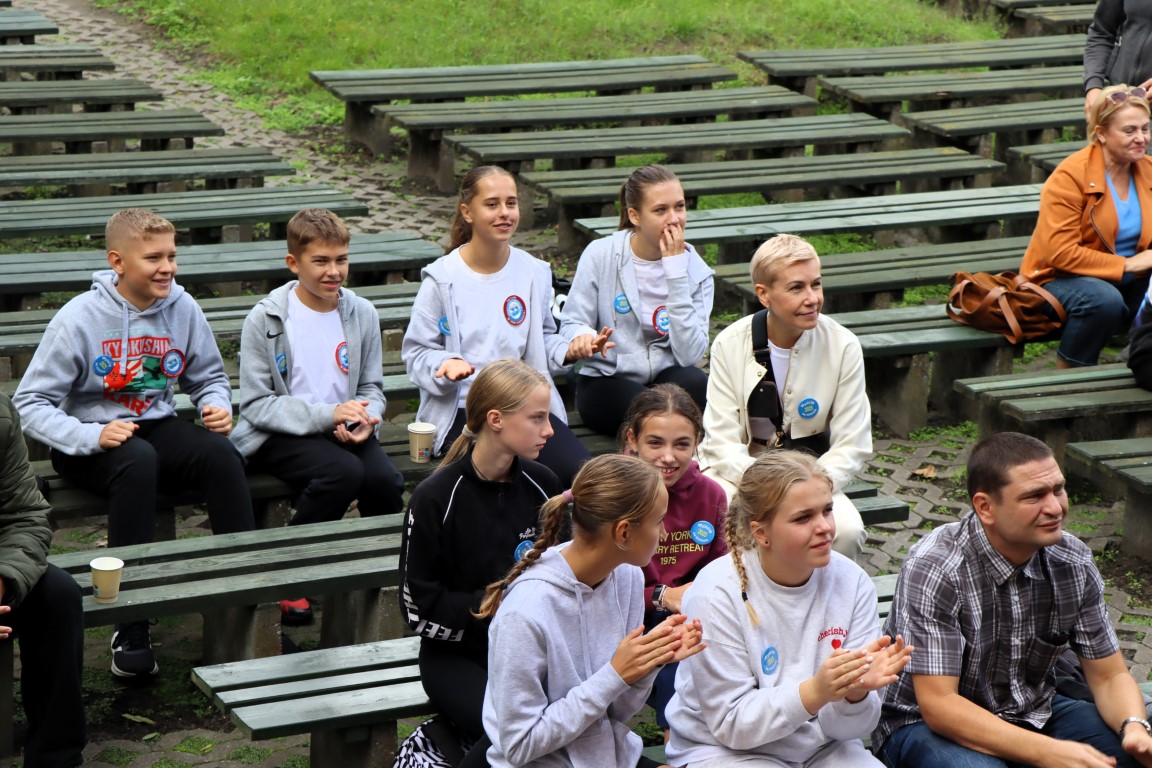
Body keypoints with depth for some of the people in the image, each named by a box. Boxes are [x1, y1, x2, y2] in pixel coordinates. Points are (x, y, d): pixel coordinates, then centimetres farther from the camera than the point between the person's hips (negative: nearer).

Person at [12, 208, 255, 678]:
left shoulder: (182, 309, -1)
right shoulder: (80, 318, -13)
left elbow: (209, 377, 15)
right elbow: (29, 403, -13)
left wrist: (217, 406, -9)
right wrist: (92, 436, -28)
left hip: (156, 427, 4)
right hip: (91, 441, -4)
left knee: (221, 454, -28)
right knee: (137, 460, -38)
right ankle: (131, 630, -34)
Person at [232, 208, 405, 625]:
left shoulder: (362, 315, 5)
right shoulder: (265, 320, -7)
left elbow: (371, 388, 14)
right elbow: (255, 405, -10)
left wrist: (365, 420, -11)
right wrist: (326, 415, -21)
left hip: (342, 431, 4)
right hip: (278, 437, -4)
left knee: (385, 480, -27)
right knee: (343, 472, -33)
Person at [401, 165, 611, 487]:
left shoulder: (534, 273, 11)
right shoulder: (442, 279, -2)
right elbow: (416, 352, -1)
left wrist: (570, 349, -2)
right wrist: (446, 364, -23)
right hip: (462, 409, -4)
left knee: (580, 473, -22)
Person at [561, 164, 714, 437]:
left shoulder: (695, 270, -2)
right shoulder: (601, 255, -5)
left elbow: (690, 355, -15)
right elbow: (572, 324, -3)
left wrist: (676, 271, -18)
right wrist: (584, 337, -30)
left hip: (666, 375, 2)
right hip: (605, 381, -2)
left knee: (698, 386, -33)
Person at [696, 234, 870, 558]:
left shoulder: (842, 346, -5)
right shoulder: (730, 345, -6)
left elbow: (852, 446, -5)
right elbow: (723, 444, -9)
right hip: (737, 471, -1)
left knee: (846, 530, -31)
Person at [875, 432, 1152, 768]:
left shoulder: (1074, 561, -6)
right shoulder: (933, 569, -23)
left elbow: (1109, 676, 2)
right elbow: (938, 705, -26)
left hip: (1033, 714, 5)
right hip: (926, 724, -5)